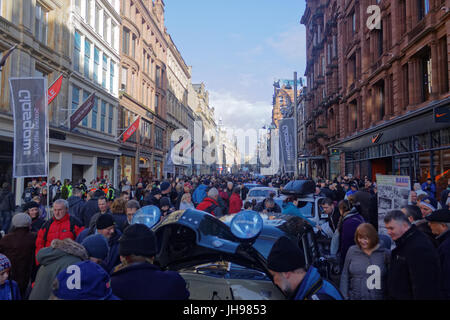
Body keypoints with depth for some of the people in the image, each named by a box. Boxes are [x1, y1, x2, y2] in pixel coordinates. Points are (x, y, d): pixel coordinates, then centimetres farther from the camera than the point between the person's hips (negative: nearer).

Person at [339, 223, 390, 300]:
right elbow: (345, 276, 5)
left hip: (378, 297, -1)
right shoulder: (352, 251, 2)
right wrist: (344, 297, 2)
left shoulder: (385, 253, -4)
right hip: (355, 297, 1)